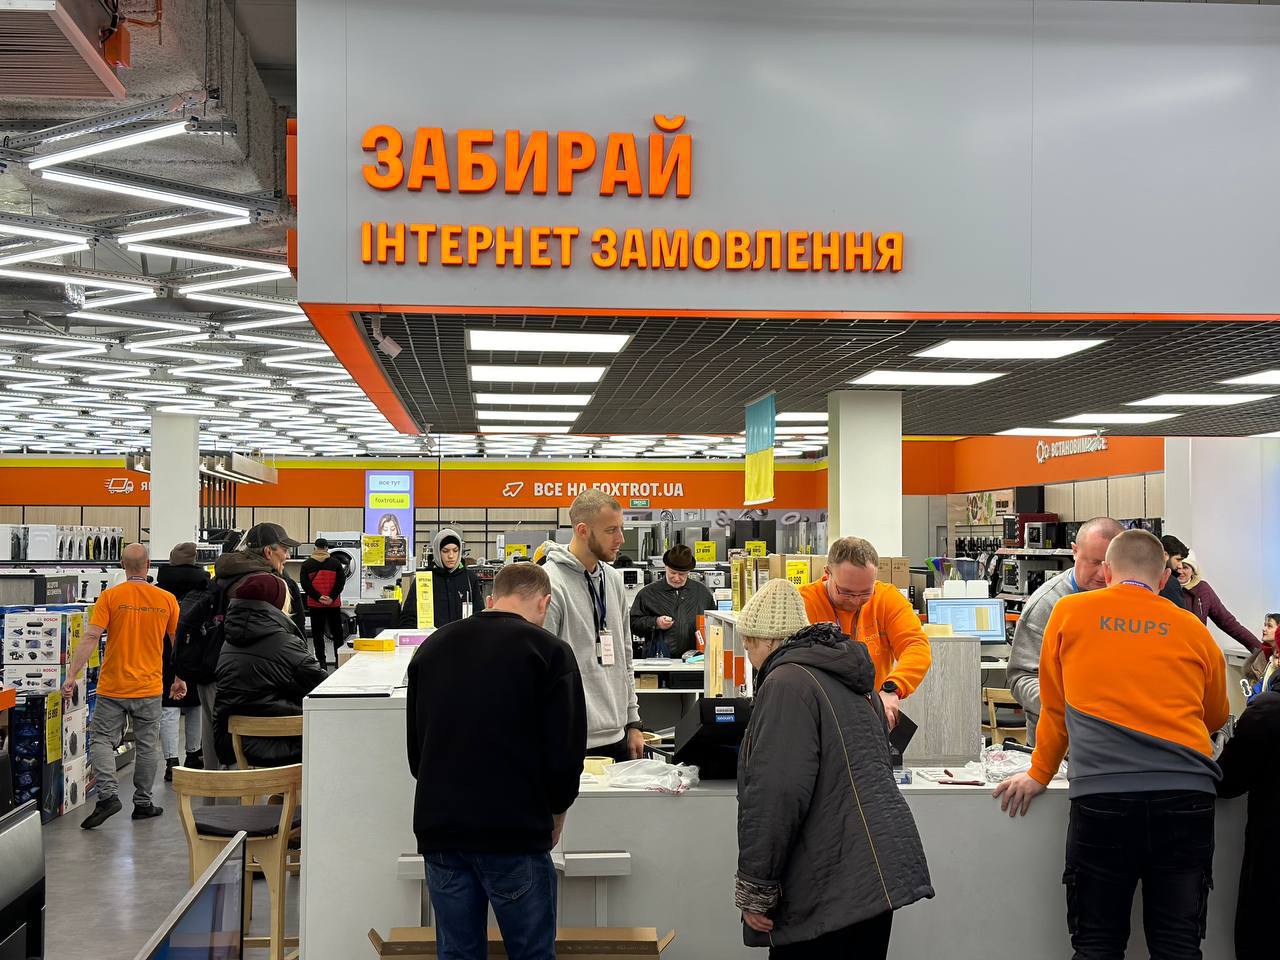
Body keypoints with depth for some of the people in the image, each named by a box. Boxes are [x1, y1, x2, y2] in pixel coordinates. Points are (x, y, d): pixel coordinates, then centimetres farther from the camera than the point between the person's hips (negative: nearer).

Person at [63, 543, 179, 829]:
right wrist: (181, 680, 17)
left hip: (113, 687, -2)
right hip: (149, 687, 2)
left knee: (102, 740, 8)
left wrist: (72, 675, -11)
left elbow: (91, 637, -14)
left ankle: (108, 795, -8)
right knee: (147, 745, 11)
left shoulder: (110, 596, -8)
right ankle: (142, 803, 17)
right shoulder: (166, 599, -2)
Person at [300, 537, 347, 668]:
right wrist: (332, 597, -9)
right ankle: (339, 659, 12)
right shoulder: (335, 563, -1)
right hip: (334, 604, 0)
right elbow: (341, 582, -6)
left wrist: (318, 597, -10)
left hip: (315, 604, 0)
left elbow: (305, 584, -7)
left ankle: (322, 661, 2)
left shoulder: (306, 564, 0)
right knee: (337, 632, 11)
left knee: (317, 633, 5)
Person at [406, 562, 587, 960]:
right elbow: (566, 751, -8)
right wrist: (555, 814, 9)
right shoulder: (549, 652, -7)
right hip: (516, 835, -5)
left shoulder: (432, 647, 10)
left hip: (438, 828, 5)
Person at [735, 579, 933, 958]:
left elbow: (776, 795, -20)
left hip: (835, 885, -10)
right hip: (875, 878, 10)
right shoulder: (849, 678, 19)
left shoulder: (787, 682, -12)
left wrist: (753, 890, -13)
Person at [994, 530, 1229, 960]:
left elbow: (1055, 707, 19)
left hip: (1102, 795, -1)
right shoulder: (1193, 630, 14)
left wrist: (1039, 775, 31)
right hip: (1186, 795, 2)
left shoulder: (1069, 613, 10)